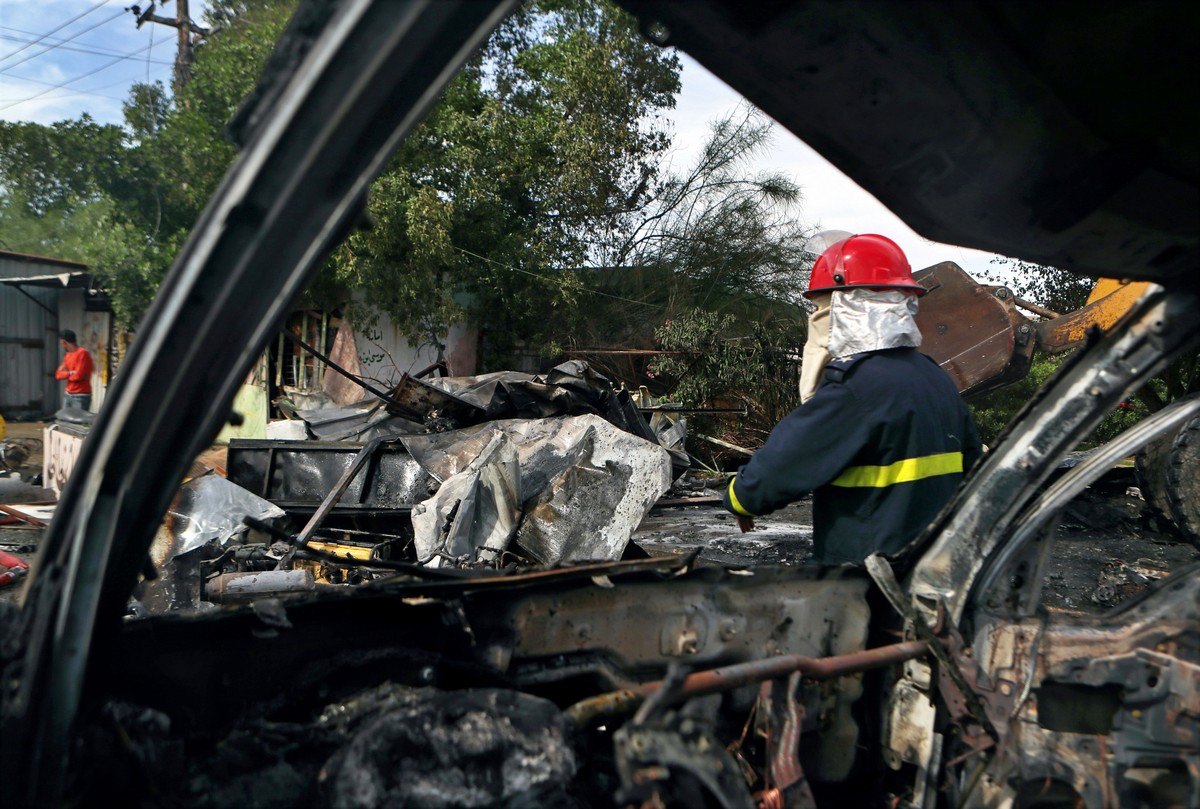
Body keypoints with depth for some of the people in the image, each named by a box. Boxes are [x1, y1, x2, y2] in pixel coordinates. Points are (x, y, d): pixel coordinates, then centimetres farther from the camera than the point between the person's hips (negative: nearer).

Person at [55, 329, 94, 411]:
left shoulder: (82, 353, -13)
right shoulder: (68, 355, 14)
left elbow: (79, 375, -20)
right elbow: (58, 374, 8)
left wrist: (66, 374, 0)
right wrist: (70, 373, -11)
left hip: (81, 396, -9)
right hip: (68, 395, 9)